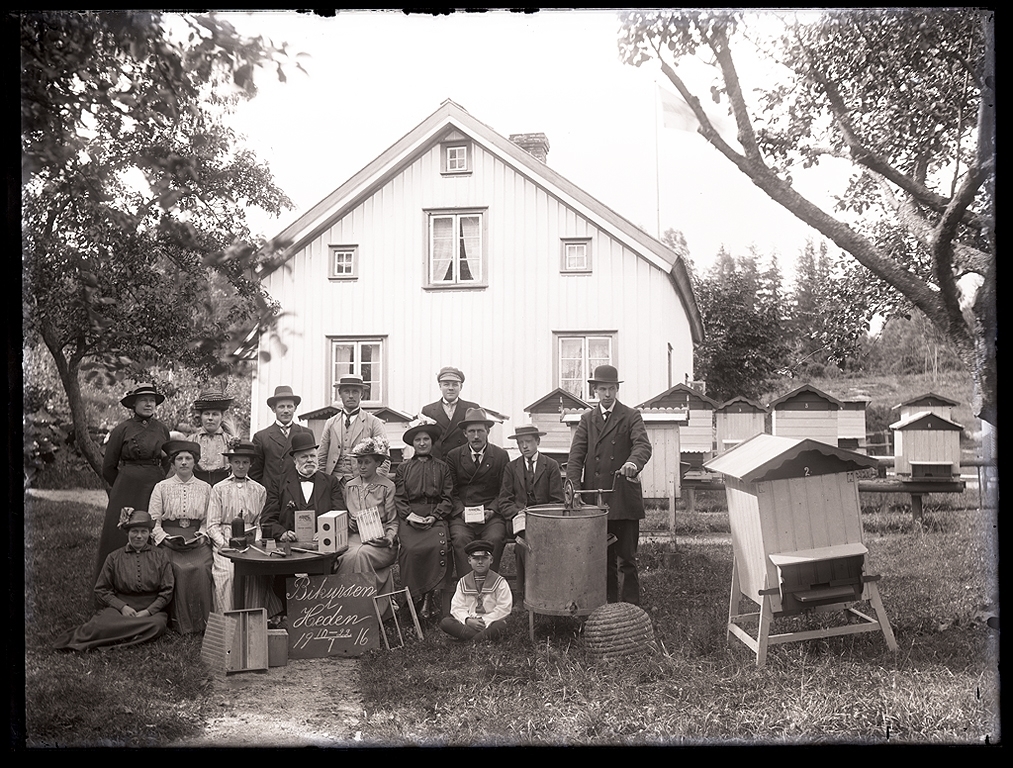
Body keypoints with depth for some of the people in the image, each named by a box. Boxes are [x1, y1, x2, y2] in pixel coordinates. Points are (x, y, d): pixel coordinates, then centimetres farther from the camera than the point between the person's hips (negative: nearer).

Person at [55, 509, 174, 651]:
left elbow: (166, 592, 5)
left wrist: (148, 611, -11)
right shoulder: (114, 558, 10)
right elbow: (101, 590, 9)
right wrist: (122, 607, -8)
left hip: (151, 610, 1)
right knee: (103, 623, -38)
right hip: (119, 608, -1)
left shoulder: (160, 558, 9)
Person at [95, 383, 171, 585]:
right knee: (120, 537, -1)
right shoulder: (121, 430, -1)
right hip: (127, 490, -2)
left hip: (156, 488, 3)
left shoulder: (163, 429, 8)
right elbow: (108, 467, 6)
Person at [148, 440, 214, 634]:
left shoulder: (205, 488, 13)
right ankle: (179, 623, -15)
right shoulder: (162, 487, 9)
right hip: (169, 540, -1)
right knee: (178, 569, -28)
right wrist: (165, 538, -8)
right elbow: (153, 519, 5)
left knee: (202, 568, -27)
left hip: (197, 540, 1)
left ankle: (202, 623, -15)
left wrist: (203, 535, -4)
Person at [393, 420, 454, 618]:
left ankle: (429, 594, -21)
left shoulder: (442, 467, 16)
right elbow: (398, 498, 11)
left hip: (435, 517, 0)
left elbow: (448, 498, 9)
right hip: (409, 518, 0)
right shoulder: (403, 468, 18)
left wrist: (435, 516, -8)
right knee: (411, 548, -29)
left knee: (439, 546, -31)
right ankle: (415, 597, -16)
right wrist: (409, 515, -8)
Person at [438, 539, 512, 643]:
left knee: (500, 626, -37)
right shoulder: (463, 583, 10)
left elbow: (505, 608, -6)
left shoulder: (499, 582, 1)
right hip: (469, 622, 3)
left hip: (491, 622, -3)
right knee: (445, 623, -23)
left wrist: (486, 621, -15)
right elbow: (457, 607, 3)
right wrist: (468, 620, -17)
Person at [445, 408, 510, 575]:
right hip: (461, 515, 1)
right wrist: (461, 511, -7)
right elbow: (451, 492, 10)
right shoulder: (454, 456, 10)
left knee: (494, 540, -29)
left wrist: (492, 510, -7)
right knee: (460, 539, -29)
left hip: (491, 515, 0)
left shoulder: (501, 455, 9)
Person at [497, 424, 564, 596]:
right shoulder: (511, 467, 14)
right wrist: (518, 512, -12)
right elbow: (504, 502, 8)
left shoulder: (551, 465, 9)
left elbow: (557, 501, 4)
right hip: (519, 516, 1)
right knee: (524, 538, -31)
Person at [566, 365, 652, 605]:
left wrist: (633, 462, -36)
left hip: (624, 500, -3)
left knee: (627, 557, 1)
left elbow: (643, 446, -13)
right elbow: (576, 455, 4)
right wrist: (573, 486, -11)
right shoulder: (587, 419, 13)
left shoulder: (631, 416, 3)